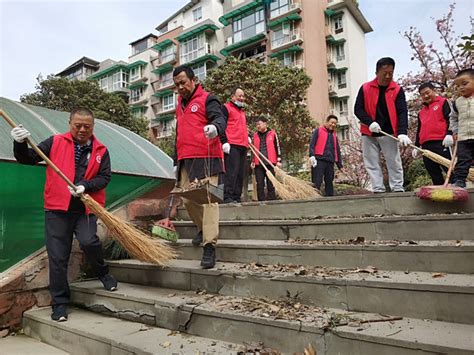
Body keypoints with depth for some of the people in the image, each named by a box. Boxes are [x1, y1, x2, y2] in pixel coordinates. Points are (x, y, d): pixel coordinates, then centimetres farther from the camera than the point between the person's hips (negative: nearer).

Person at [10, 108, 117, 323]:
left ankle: (103, 273, 8)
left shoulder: (101, 151, 6)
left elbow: (104, 177, 0)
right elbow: (28, 158, 8)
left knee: (88, 242, -23)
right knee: (57, 258, 2)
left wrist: (86, 187, -17)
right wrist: (20, 143, -12)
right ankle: (60, 302, 18)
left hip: (85, 208, 0)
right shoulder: (55, 143, 7)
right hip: (57, 209, 1)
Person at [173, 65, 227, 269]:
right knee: (187, 199, 8)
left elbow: (220, 119, -18)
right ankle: (203, 228, 33)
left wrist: (215, 127, -42)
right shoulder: (180, 105, 24)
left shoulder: (207, 99, 0)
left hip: (205, 159, -7)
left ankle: (209, 246, -10)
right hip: (186, 160, 7)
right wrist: (177, 161, 27)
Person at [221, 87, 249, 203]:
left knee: (240, 174, 5)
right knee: (232, 172, -15)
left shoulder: (242, 112, 28)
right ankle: (228, 197, -13)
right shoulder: (226, 107, 3)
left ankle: (237, 197, 9)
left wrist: (247, 137, 20)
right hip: (232, 146, -8)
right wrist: (224, 142, -16)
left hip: (243, 147, 8)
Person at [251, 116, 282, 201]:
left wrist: (279, 161, -3)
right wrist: (252, 162, 14)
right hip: (258, 164, 3)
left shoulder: (272, 134, 3)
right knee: (260, 184, 4)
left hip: (270, 163, -3)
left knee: (271, 184, 3)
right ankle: (261, 201, 10)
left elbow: (277, 147, 3)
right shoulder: (255, 135, 13)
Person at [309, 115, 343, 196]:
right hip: (319, 160, -6)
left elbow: (337, 150, 26)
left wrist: (340, 165, 23)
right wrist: (312, 155, -19)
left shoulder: (334, 135, 24)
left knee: (329, 182, 8)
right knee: (316, 183, -11)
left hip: (330, 162, 6)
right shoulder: (318, 131, 8)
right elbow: (312, 144, -4)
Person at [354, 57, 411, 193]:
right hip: (368, 134, 1)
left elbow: (402, 112, -10)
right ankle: (378, 190, 10)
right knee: (372, 164, 3)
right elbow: (358, 109, -1)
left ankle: (398, 189, 9)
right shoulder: (365, 88, 0)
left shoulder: (397, 90, -1)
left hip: (389, 134, -1)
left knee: (394, 163, 2)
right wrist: (369, 122, -19)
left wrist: (402, 132, -25)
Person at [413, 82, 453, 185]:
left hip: (441, 143, -6)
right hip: (426, 146, 6)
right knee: (434, 175, 5)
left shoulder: (443, 102, 8)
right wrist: (416, 146, 21)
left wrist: (449, 134, -18)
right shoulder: (421, 112, 26)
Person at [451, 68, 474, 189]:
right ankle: (459, 182, -1)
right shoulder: (457, 102, 13)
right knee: (462, 162, 0)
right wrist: (455, 131, 11)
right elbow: (453, 118, 25)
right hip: (463, 139, 3)